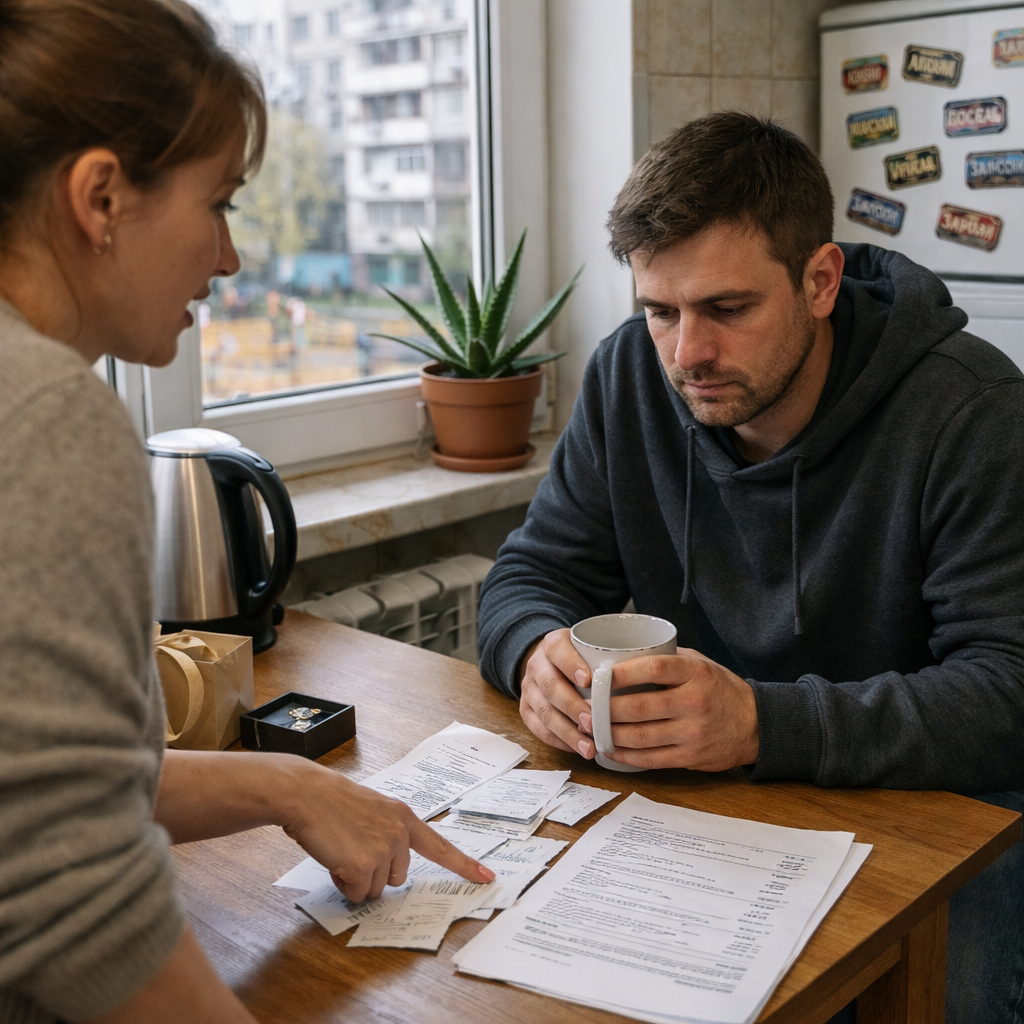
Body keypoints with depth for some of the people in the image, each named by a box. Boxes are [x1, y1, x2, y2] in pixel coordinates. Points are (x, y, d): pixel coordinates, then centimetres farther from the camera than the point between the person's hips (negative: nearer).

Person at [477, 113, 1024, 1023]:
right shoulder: (631, 376, -3)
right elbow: (532, 573, 3)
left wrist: (765, 724, -36)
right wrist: (539, 649, -22)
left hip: (936, 803, -3)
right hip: (701, 789, 4)